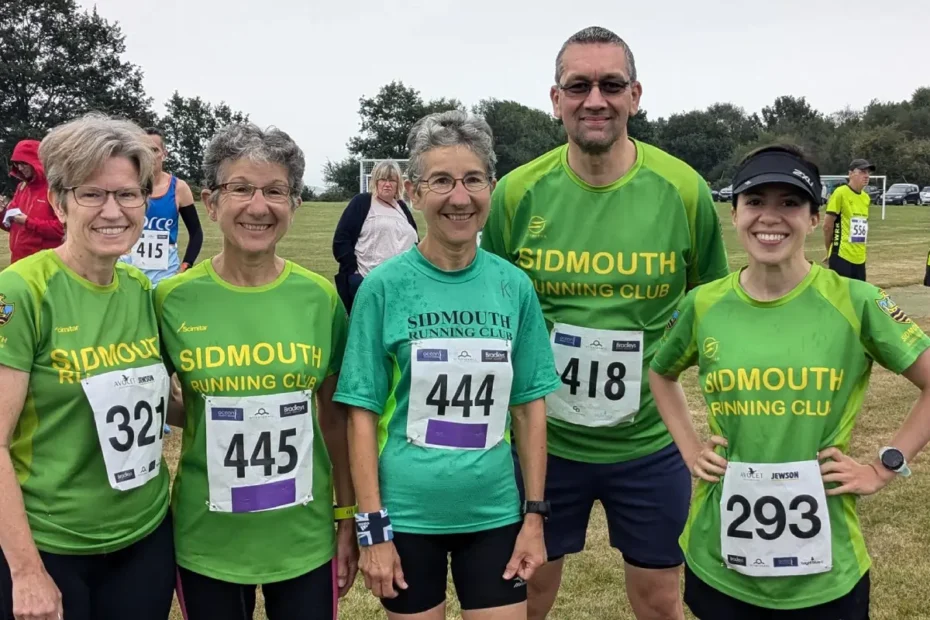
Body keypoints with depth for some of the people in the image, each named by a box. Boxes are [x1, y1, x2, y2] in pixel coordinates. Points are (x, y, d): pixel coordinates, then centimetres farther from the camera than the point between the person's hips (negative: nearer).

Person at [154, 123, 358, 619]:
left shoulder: (319, 297, -4)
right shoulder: (173, 299, -8)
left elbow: (336, 416, 4)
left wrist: (348, 518, 5)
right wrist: (191, 413, -11)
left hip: (305, 536, 1)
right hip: (206, 540, -1)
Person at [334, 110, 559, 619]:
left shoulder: (514, 286, -1)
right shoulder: (384, 287, -8)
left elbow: (530, 407, 4)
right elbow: (363, 415, -6)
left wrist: (534, 515, 2)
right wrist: (372, 529, -8)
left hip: (494, 514, 2)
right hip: (407, 515, -2)